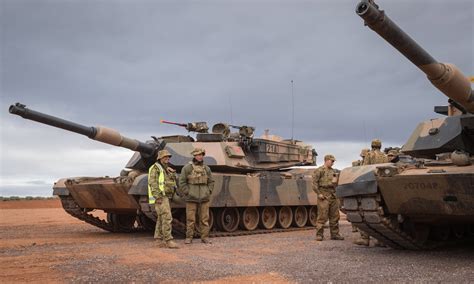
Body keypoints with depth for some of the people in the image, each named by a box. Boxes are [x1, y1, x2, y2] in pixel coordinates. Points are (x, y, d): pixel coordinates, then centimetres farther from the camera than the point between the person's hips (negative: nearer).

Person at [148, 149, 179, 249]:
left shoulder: (166, 170, 18)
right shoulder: (155, 168, -8)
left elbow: (171, 183, 25)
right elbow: (152, 183, -16)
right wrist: (157, 196, -22)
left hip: (166, 197, 9)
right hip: (160, 197, -9)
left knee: (161, 219, 10)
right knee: (167, 218, -15)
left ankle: (161, 240, 14)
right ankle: (169, 241, -16)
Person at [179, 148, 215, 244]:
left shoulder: (206, 168, 10)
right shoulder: (187, 168, -2)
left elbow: (211, 182, 17)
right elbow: (182, 182, -1)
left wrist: (209, 192, 6)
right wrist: (187, 193, -7)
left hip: (204, 198, 3)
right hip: (191, 198, -3)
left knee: (204, 219, 5)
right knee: (190, 219, 0)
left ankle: (205, 237, 12)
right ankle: (189, 237, 9)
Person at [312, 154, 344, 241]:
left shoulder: (333, 171, 18)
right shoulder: (319, 170, -4)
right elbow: (314, 183, -10)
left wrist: (335, 181, 5)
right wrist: (319, 194, -15)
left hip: (333, 196, 7)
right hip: (324, 196, -7)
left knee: (335, 217, 9)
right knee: (322, 217, -6)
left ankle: (335, 234, 18)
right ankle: (319, 235, 1)